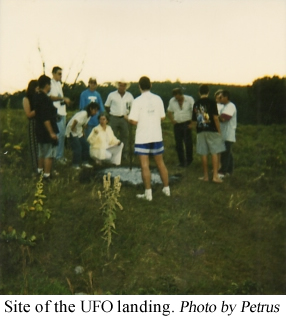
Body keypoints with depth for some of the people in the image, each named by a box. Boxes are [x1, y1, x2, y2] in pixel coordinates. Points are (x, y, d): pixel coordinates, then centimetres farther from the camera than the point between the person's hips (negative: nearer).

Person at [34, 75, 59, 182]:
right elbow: (46, 118, -25)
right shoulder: (45, 99, -22)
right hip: (47, 131, -10)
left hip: (39, 130, 10)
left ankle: (40, 171, 32)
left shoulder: (37, 97, 7)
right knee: (49, 154, -2)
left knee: (42, 152, 21)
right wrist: (51, 132, -22)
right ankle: (47, 175, 1)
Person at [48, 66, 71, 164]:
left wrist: (66, 101, 14)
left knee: (62, 134, 11)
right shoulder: (51, 83, -10)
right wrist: (63, 98, -27)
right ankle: (58, 156, -1)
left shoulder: (59, 83, 18)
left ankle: (61, 155, 20)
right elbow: (51, 97, -21)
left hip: (62, 112, 9)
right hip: (56, 113, -9)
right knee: (59, 134, -9)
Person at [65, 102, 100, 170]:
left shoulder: (89, 115, 3)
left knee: (86, 146, 8)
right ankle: (75, 165, 0)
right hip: (72, 132, -9)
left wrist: (82, 132, 3)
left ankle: (85, 162, 18)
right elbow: (75, 121, -35)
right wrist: (72, 130, -23)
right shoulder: (83, 114, -27)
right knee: (78, 148, -12)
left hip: (79, 132, 10)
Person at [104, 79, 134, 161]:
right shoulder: (112, 95, 2)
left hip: (124, 119, 2)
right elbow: (106, 106, 10)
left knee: (125, 136, 5)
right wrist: (112, 113, 3)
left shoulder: (129, 96, 7)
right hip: (114, 118, -1)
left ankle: (125, 154, 13)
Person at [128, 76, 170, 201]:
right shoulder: (158, 99, 1)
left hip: (142, 138, -4)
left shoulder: (138, 101, -11)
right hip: (157, 136, 4)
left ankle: (148, 193, 2)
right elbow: (162, 117, 6)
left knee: (145, 165, 0)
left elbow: (134, 121, -15)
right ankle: (166, 189, 24)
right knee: (160, 163, 16)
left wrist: (128, 118, 6)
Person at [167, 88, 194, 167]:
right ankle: (182, 161, 16)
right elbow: (169, 111, 18)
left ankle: (188, 160, 9)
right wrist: (172, 120, 1)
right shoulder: (172, 101, 6)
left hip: (187, 124, -4)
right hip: (177, 124, 4)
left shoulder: (189, 99, -4)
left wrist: (192, 123, -9)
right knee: (178, 144, 5)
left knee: (188, 142, -5)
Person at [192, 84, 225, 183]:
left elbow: (194, 121, 8)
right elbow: (215, 117, -11)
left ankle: (205, 176, 12)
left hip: (200, 131, 3)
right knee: (214, 153, 1)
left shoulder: (196, 104, 6)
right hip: (212, 130, -3)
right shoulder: (211, 102, -6)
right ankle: (215, 176, -3)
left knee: (204, 154, 7)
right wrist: (219, 130, -4)